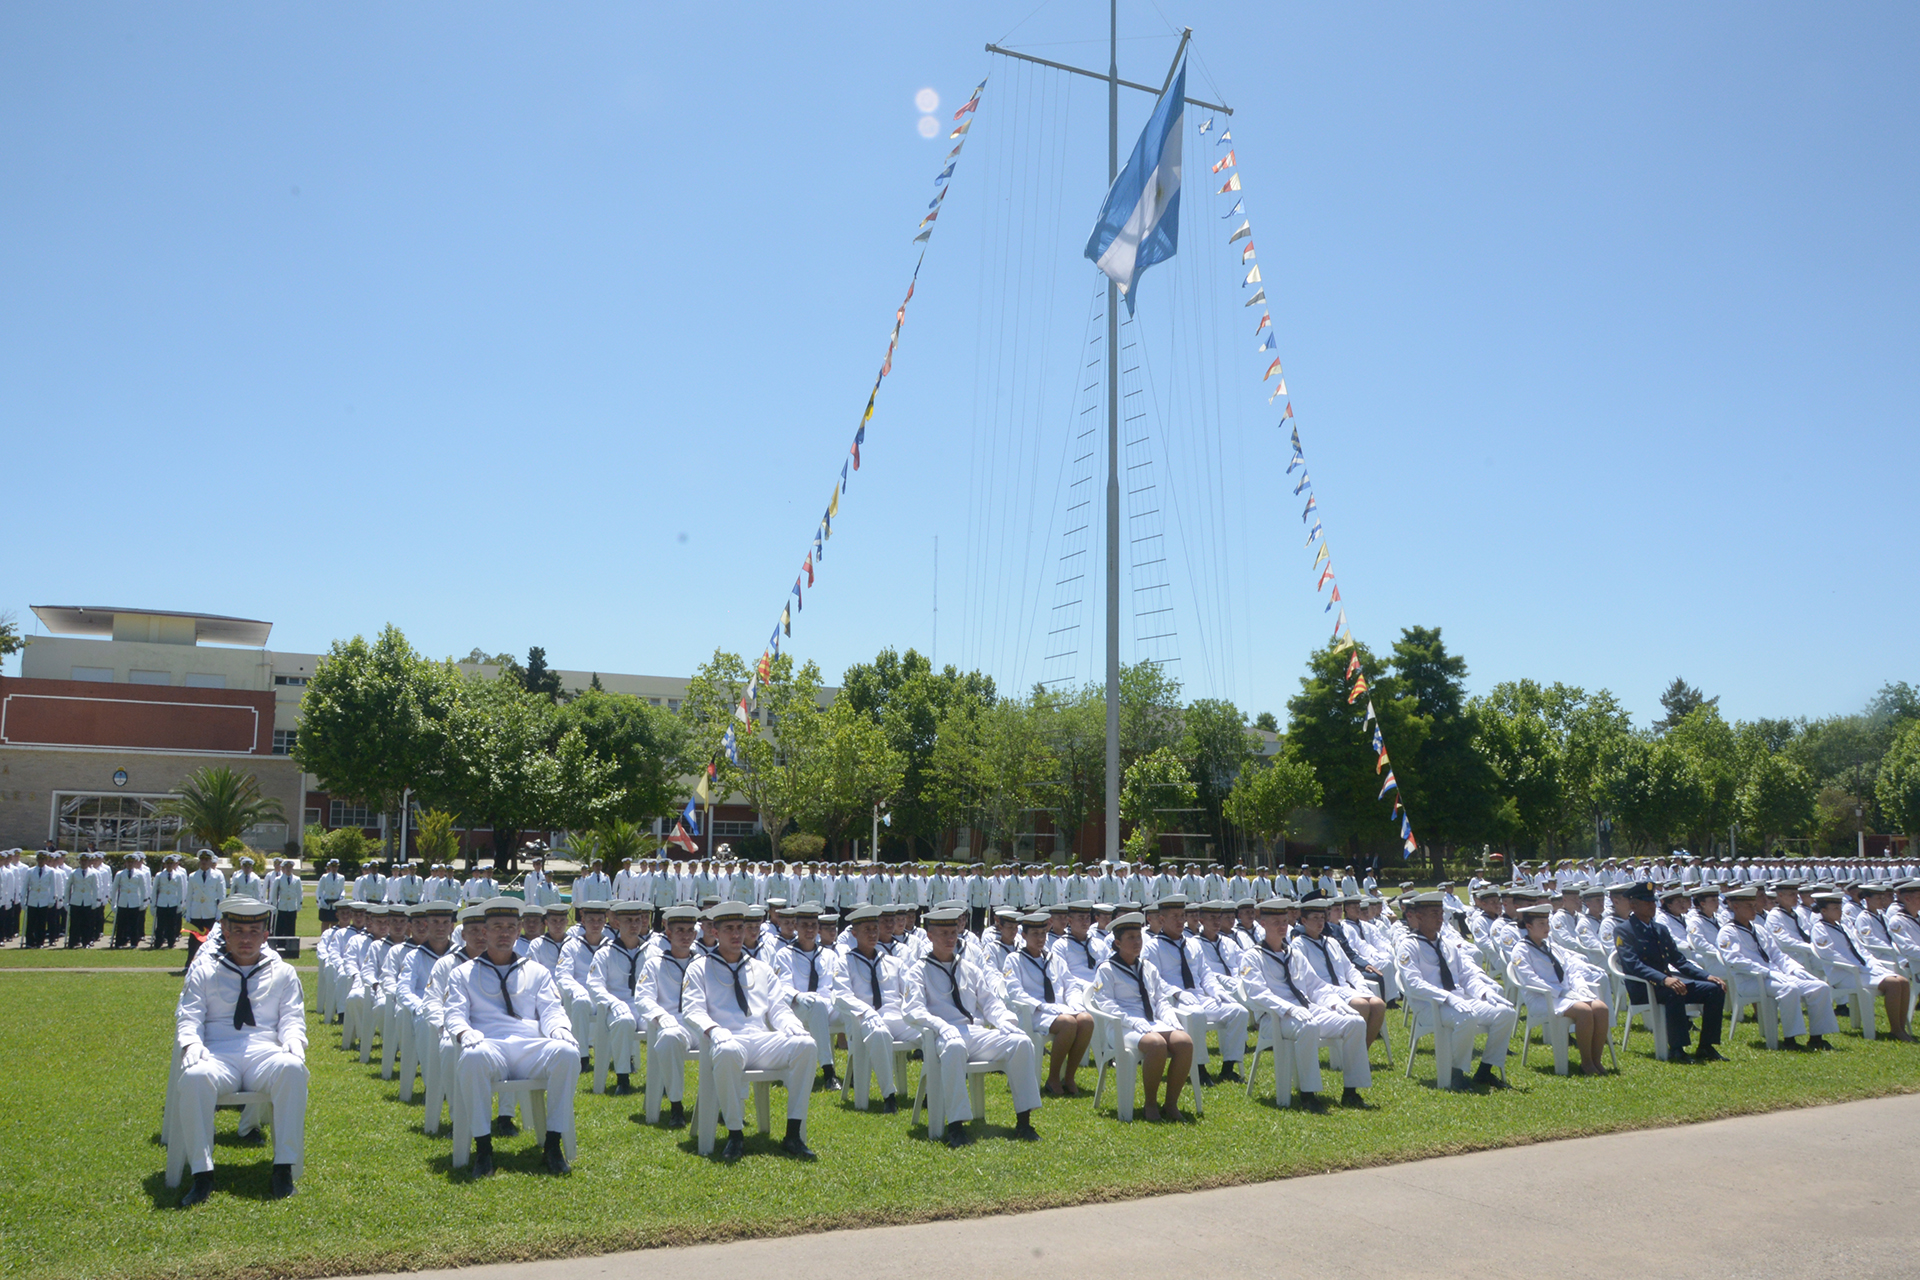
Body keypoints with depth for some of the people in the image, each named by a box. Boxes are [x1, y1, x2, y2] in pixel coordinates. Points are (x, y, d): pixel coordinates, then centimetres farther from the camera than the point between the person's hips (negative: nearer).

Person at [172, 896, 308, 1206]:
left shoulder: (282, 973, 21)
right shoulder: (204, 973, 20)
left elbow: (292, 1019, 12)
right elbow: (188, 1017, 9)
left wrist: (293, 1042, -12)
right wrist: (191, 1044, -14)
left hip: (265, 1054, 0)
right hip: (218, 1055, 0)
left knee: (293, 1069, -36)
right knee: (194, 1077, -37)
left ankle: (284, 1169, -32)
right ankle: (202, 1175, -28)